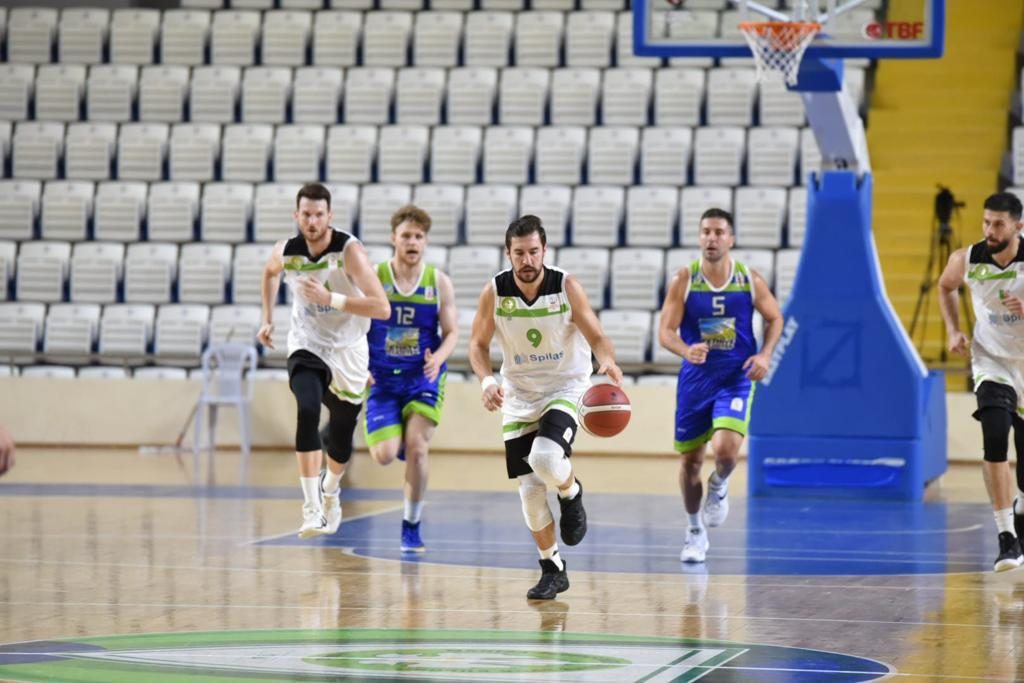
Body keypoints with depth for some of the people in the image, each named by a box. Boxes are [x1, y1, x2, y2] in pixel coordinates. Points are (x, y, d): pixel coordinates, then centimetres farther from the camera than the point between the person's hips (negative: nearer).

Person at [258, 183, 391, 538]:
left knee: (340, 438, 13)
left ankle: (330, 490, 48)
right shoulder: (285, 252, -11)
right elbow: (270, 273, 17)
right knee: (308, 411, -29)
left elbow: (382, 308, -30)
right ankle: (311, 509, -29)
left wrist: (330, 298, -35)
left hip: (348, 352, 0)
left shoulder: (349, 251, -23)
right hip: (306, 346, 0)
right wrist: (267, 319, 14)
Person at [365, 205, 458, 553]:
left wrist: (438, 358, -18)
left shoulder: (439, 282, -2)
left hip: (423, 378, 0)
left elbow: (451, 332, 3)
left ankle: (411, 527, 2)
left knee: (416, 449, -15)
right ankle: (398, 437, 27)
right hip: (381, 379, 0)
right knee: (385, 455, -14)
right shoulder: (372, 277, -4)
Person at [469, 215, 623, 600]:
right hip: (519, 394, 3)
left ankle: (571, 493, 7)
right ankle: (552, 571, 16)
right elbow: (478, 344, 0)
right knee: (530, 487, 1)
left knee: (545, 458, -29)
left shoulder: (567, 287, -16)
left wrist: (607, 361, -35)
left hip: (565, 387, -3)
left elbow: (596, 337, -12)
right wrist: (486, 381, -19)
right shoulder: (494, 293, -10)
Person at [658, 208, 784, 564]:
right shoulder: (683, 280, -8)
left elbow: (775, 318, 9)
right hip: (695, 379, 1)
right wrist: (686, 350, -31)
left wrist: (765, 355, -8)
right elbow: (665, 331, -10)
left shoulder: (750, 280, -6)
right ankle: (695, 531, 30)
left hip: (736, 379, -1)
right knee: (689, 460, 8)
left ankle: (718, 486, 15)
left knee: (726, 448, -23)